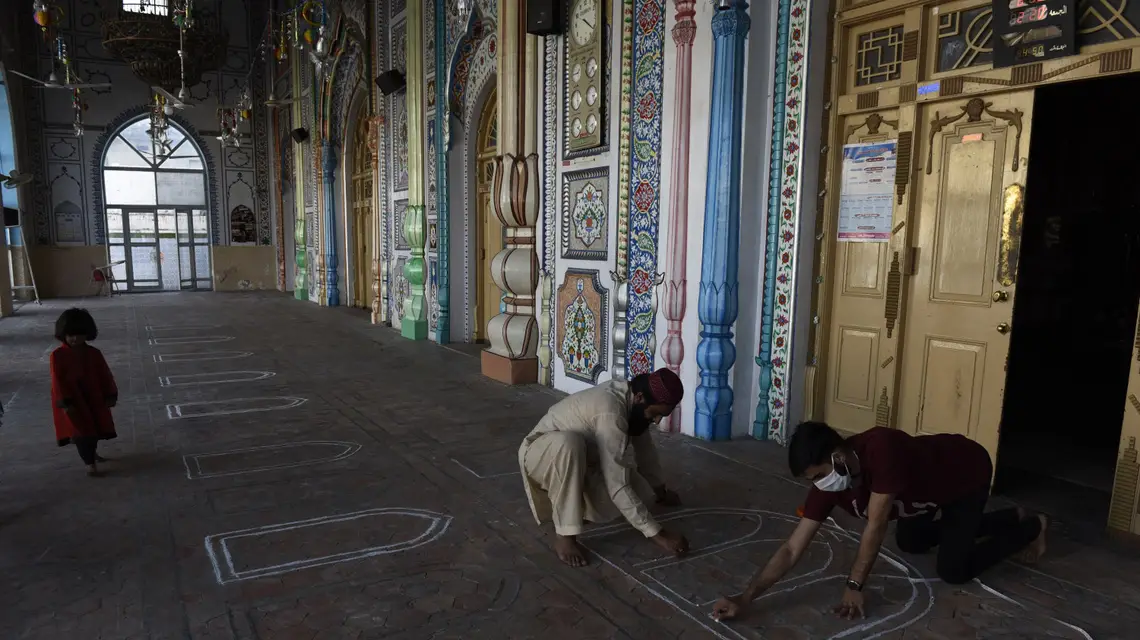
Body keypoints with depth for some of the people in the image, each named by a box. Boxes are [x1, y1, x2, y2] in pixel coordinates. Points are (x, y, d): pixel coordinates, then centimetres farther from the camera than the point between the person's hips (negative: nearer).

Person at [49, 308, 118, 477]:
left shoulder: (94, 353, -2)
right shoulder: (58, 355, -12)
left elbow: (105, 375, 3)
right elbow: (57, 380, -14)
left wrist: (111, 395, 1)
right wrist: (65, 403, -19)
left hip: (94, 399, 4)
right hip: (72, 401, -4)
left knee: (95, 428, 16)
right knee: (80, 431, -6)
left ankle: (92, 453, 40)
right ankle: (90, 462, 2)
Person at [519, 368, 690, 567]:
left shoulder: (628, 396, -8)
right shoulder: (610, 413, -35)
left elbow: (645, 448, 11)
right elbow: (617, 487, -35)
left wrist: (660, 492, 24)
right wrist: (657, 534, -31)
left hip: (578, 461, 8)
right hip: (540, 454, -8)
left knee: (639, 491, -10)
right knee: (568, 442, -43)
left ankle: (576, 505, 12)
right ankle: (564, 535, -28)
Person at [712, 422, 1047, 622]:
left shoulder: (881, 448, -44)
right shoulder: (828, 483, -24)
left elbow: (876, 526, -40)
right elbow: (792, 549, -26)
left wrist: (854, 586, -34)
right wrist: (745, 598, -33)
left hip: (968, 471, -7)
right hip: (931, 486, 7)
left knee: (953, 570, -7)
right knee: (910, 543, 23)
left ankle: (1029, 528, 19)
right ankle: (1010, 518, 38)